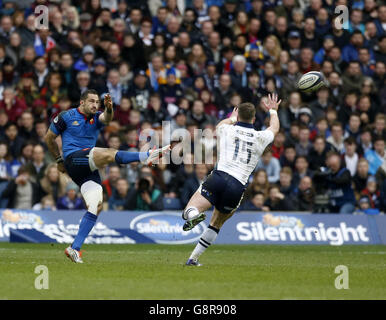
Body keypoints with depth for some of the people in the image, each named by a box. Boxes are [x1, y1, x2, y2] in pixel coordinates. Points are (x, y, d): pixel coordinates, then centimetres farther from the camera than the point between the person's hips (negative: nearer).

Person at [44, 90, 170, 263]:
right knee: (109, 154, -29)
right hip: (73, 159, -6)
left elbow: (107, 118, -13)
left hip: (89, 168, 6)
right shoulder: (66, 117, 4)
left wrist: (108, 108, -35)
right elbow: (49, 138, 15)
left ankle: (74, 248, -7)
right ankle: (147, 156, -41)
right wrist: (59, 159, 20)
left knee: (95, 207, -7)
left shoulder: (96, 118, 13)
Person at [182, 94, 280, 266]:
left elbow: (219, 125, 42)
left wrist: (232, 118, 61)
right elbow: (274, 128, 39)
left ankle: (194, 215, -46)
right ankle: (193, 258, 16)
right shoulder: (260, 137, 14)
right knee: (216, 224, 20)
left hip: (219, 176, -2)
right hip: (238, 186, 2)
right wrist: (273, 110, 58)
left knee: (189, 210, -9)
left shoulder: (227, 130, 13)